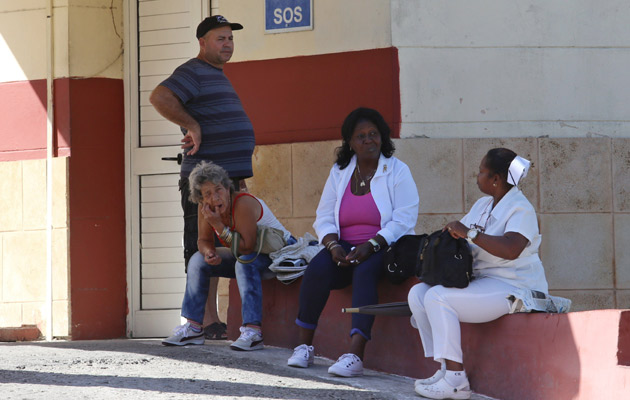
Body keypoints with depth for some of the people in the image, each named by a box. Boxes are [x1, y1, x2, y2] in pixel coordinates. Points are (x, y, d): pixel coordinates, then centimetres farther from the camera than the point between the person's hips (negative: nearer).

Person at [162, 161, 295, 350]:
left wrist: (218, 225, -35)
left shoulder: (243, 204, -31)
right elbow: (204, 240, 3)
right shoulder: (205, 207, -10)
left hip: (281, 252, -8)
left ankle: (253, 331, -40)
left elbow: (247, 247, -33)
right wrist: (209, 252, -20)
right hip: (248, 256, 8)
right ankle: (193, 329, 2)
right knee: (198, 260, 0)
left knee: (245, 262, -36)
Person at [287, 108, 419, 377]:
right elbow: (324, 218, 10)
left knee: (365, 271, -35)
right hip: (345, 248, 4)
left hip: (383, 249, -4)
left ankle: (355, 355, -44)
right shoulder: (339, 172, 13)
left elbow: (404, 220, -10)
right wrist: (333, 245, -12)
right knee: (317, 267, -26)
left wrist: (371, 246, -23)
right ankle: (304, 346, -18)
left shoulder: (397, 171, -1)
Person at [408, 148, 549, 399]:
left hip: (513, 288, -10)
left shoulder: (521, 209, -13)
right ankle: (445, 369, -7)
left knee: (438, 297, -25)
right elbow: (458, 232, 25)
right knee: (418, 293, -1)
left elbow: (511, 249, -31)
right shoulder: (483, 205, 16)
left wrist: (470, 233, -26)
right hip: (482, 282, 10)